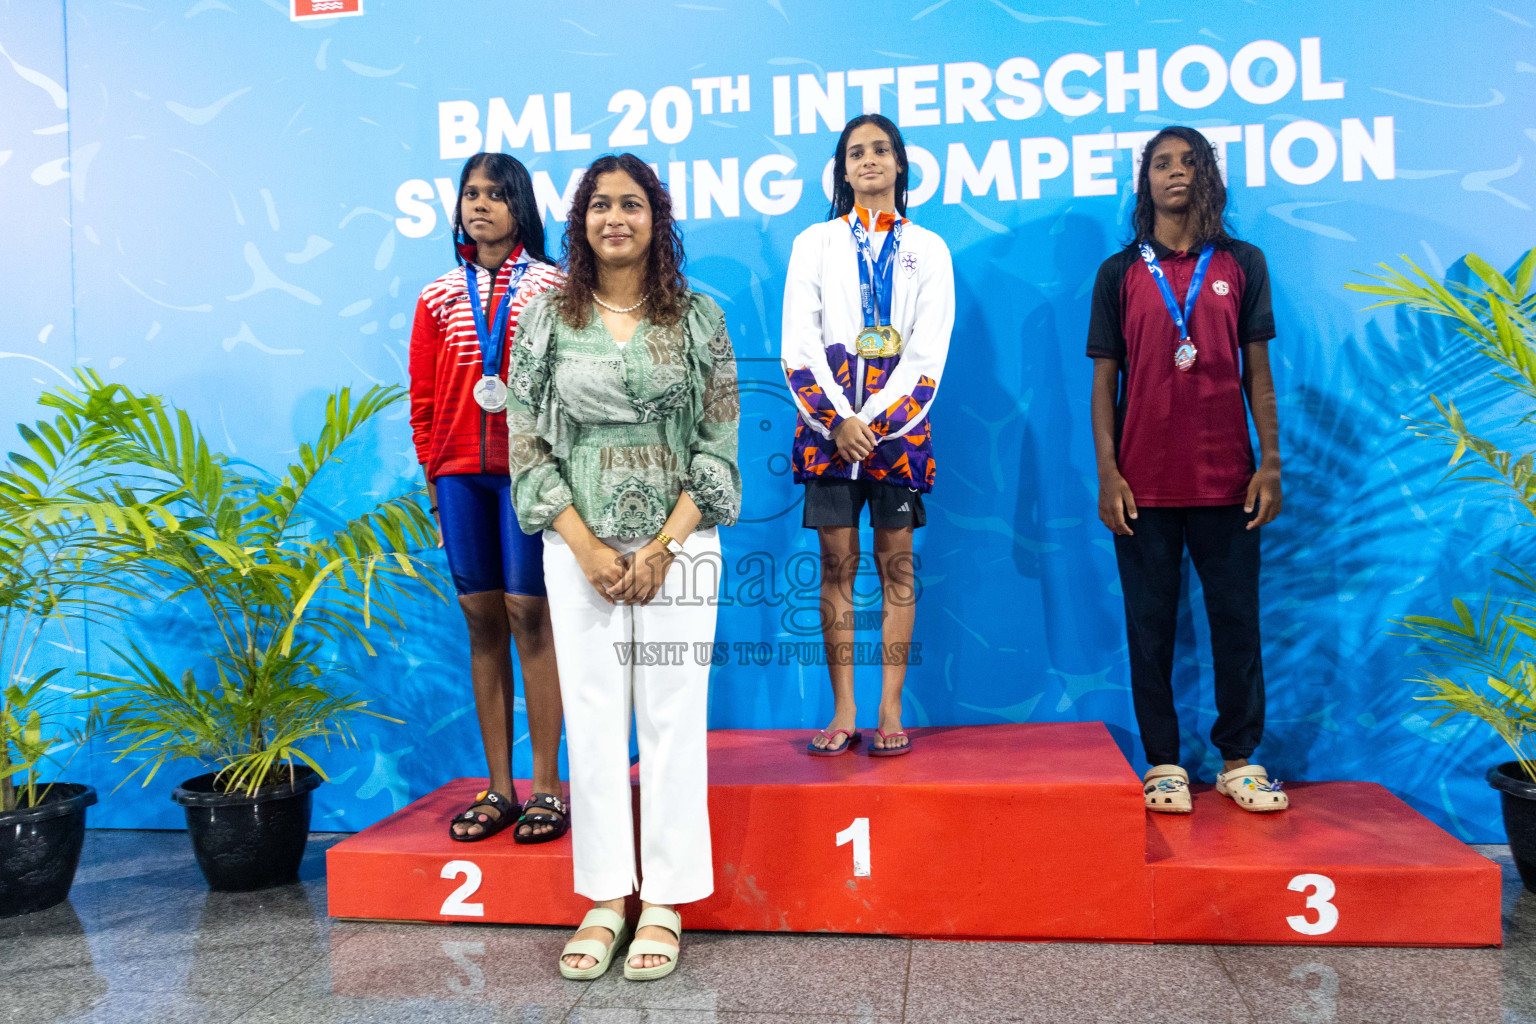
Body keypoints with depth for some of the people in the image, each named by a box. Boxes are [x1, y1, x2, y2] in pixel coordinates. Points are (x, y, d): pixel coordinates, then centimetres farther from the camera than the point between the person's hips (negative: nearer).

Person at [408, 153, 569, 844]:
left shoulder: (551, 286, 4)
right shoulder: (439, 297, 14)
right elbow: (424, 397, 14)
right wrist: (431, 475, 9)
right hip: (459, 471, 4)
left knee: (528, 613, -5)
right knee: (481, 619, 6)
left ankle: (545, 786, 4)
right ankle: (498, 788, 14)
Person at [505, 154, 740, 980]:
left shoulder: (698, 318, 4)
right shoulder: (548, 319, 5)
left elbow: (719, 446, 1)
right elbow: (528, 445, 2)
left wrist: (662, 547, -9)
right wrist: (588, 548, -8)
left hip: (678, 547, -1)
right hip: (579, 549, 1)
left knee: (673, 718, 2)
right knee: (592, 717, 5)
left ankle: (664, 902, 15)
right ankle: (605, 898, 18)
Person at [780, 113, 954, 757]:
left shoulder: (928, 249, 12)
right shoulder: (814, 244, 12)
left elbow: (928, 354, 1)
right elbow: (798, 346, 3)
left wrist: (875, 421, -10)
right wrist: (839, 421, -10)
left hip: (897, 424, 0)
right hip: (828, 422, 1)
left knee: (896, 565, 0)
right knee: (837, 565, 0)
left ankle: (890, 713, 6)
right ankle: (843, 714, 6)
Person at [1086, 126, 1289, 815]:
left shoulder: (1242, 265, 9)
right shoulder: (1120, 274, 7)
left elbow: (1258, 372, 9)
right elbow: (1104, 380, 5)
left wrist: (1271, 464, 1)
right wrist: (1107, 474, -4)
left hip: (1226, 479, 1)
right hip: (1144, 485, 0)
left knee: (1236, 619, 4)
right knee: (1151, 625, 4)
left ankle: (1239, 761, 18)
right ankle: (1163, 764, 15)